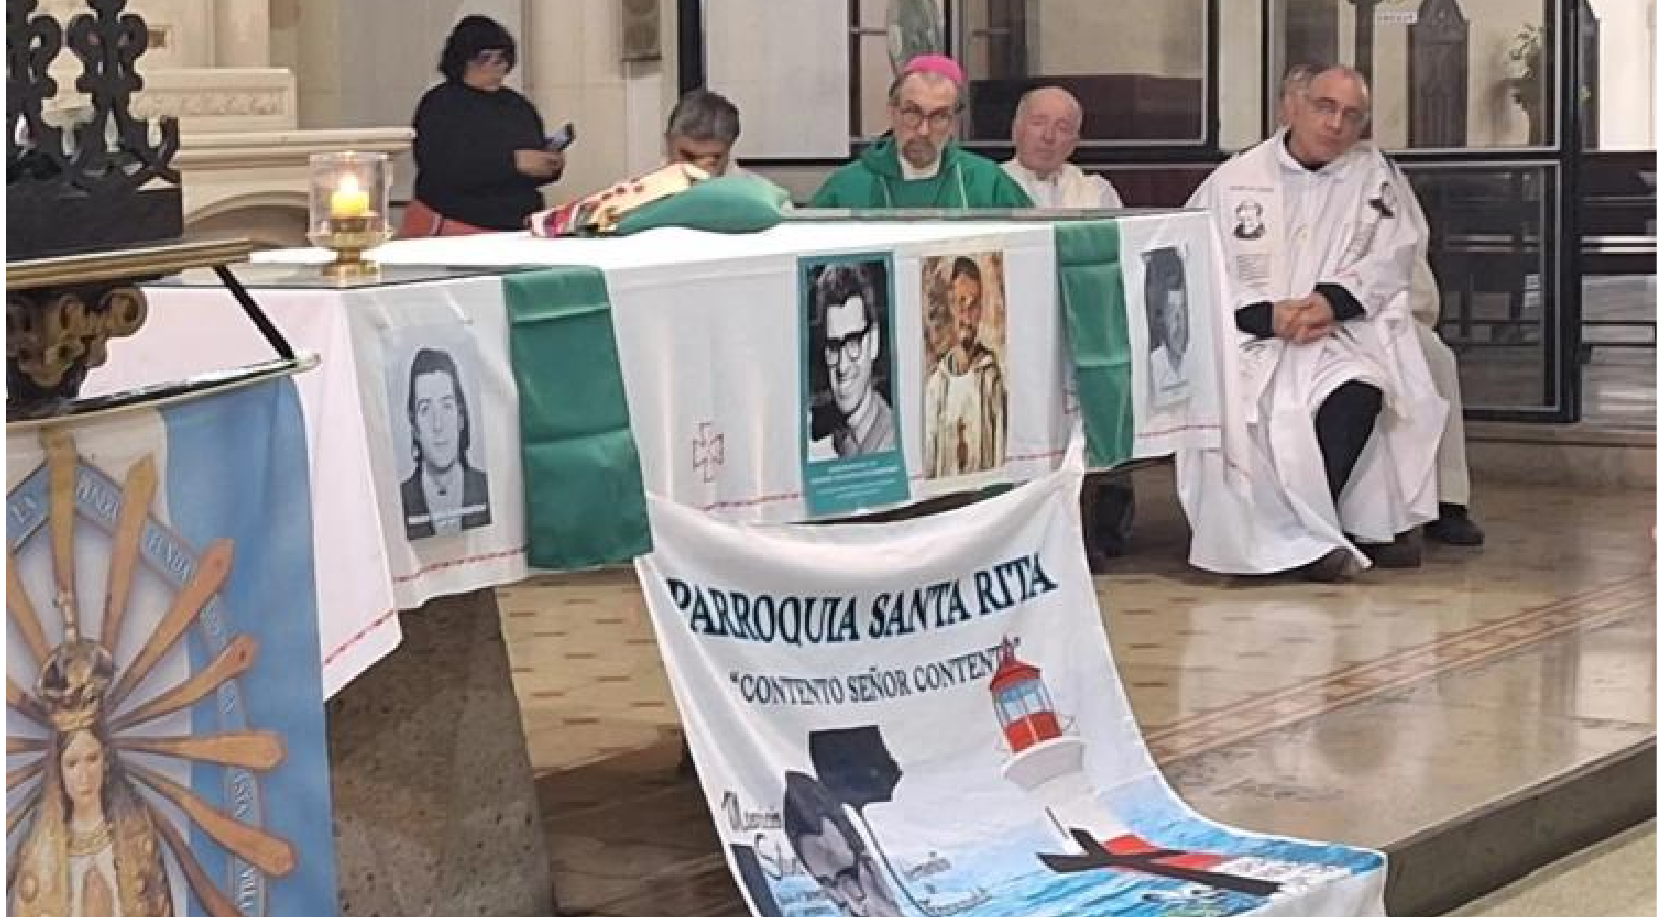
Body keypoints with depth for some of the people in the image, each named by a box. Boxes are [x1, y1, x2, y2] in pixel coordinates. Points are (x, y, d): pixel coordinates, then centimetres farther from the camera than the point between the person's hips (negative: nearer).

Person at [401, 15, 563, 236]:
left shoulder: (518, 106, 15)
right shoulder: (439, 104, -2)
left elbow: (533, 172, 24)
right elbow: (442, 169, -17)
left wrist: (551, 165, -1)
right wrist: (513, 162, -22)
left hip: (517, 231, 5)